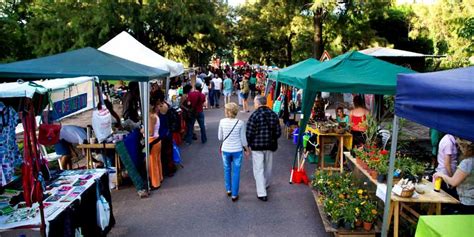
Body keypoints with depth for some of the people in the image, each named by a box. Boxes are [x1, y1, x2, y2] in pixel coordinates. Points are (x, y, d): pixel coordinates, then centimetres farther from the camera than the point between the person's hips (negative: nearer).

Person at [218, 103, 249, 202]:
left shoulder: (222, 122, -9)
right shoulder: (240, 123, -12)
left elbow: (220, 137, 0)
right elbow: (243, 139, -6)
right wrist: (247, 149, 9)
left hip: (226, 150, 2)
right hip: (237, 150, -1)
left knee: (227, 170, 22)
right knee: (236, 172, 9)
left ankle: (228, 189, 35)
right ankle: (234, 195, 14)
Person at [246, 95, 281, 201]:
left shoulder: (254, 115, -15)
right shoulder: (273, 115, 2)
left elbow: (249, 133, -15)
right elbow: (278, 132, 3)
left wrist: (249, 143, 0)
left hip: (257, 146, -5)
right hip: (270, 145, 5)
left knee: (258, 169, 0)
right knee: (268, 167, 21)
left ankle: (262, 193, -2)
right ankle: (266, 185, 42)